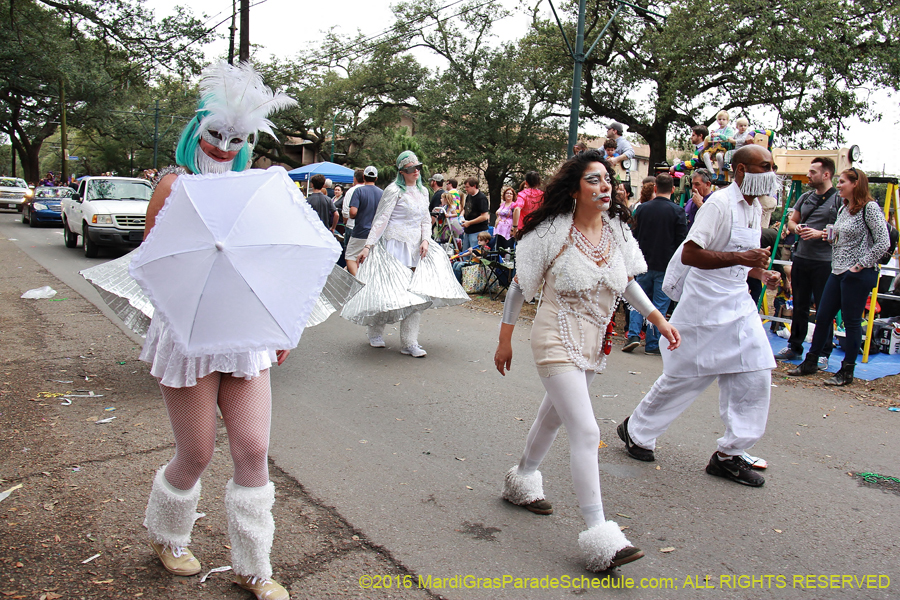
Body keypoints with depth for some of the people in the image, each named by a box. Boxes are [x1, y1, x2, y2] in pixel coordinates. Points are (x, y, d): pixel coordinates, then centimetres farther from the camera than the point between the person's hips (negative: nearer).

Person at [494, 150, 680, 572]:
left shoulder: (617, 229, 1)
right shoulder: (552, 231, -15)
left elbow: (628, 283, 13)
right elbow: (519, 287, -8)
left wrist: (658, 319, 4)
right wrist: (505, 340, -4)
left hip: (594, 343, 7)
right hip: (557, 341, -7)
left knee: (555, 414, 22)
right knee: (586, 431, -14)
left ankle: (523, 481, 46)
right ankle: (599, 536, -8)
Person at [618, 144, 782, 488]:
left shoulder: (755, 208, 13)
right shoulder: (720, 204, -15)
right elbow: (690, 255, -23)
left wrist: (760, 272, 8)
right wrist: (739, 258, -29)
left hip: (737, 304, 8)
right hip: (705, 304, -8)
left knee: (755, 374, 2)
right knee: (683, 377, 3)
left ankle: (729, 455, 13)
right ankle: (636, 430, 23)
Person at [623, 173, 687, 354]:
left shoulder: (642, 208, -1)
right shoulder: (677, 211, -9)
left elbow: (633, 235, 6)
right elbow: (681, 240, -7)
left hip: (644, 264, 2)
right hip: (666, 265, -2)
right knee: (660, 304, 5)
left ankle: (633, 334, 0)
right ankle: (652, 344, 7)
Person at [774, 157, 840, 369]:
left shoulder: (839, 199, -5)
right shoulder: (805, 197, 14)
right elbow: (791, 222, 19)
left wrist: (820, 234, -20)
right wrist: (796, 228, -2)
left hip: (824, 262, -6)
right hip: (801, 258, 6)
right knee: (799, 306, 14)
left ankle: (823, 353, 9)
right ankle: (794, 347, 25)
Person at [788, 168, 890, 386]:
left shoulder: (869, 208, -10)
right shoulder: (843, 209, 14)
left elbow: (883, 243, -16)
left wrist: (861, 265, -17)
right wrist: (830, 237, 5)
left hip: (859, 275, -8)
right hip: (838, 271, 8)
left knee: (852, 321, -1)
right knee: (822, 316, 10)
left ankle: (847, 371, 9)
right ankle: (811, 362, 21)